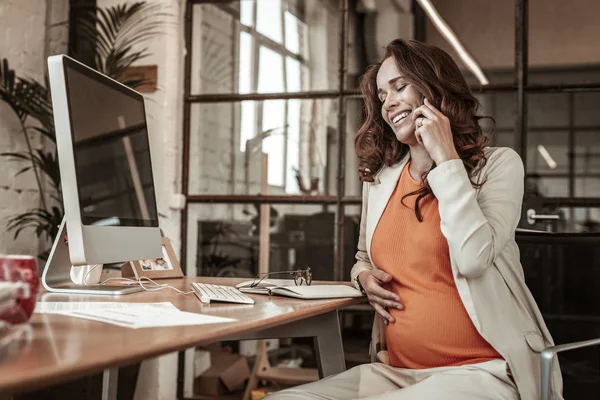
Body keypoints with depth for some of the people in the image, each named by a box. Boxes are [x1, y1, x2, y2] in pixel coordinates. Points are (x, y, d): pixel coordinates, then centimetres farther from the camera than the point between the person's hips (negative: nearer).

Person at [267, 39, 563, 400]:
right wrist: (365, 276, 4)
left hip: (480, 371, -5)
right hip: (395, 371, 5)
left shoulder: (498, 164, -3)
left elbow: (473, 259, -20)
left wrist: (446, 157, -14)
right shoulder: (379, 180, 11)